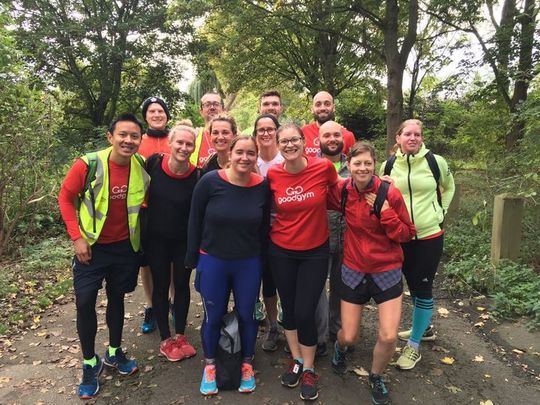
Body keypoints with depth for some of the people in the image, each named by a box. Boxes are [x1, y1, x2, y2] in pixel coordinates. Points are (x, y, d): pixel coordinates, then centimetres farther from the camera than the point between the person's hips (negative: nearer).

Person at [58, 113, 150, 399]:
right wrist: (77, 237, -11)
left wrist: (137, 226, 4)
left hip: (125, 246, 2)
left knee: (116, 298, 16)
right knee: (85, 303, 1)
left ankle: (114, 351, 35)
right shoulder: (88, 165, -19)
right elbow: (65, 198, -7)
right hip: (91, 246, -2)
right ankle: (90, 363, 21)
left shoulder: (143, 167, -10)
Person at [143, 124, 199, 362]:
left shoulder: (196, 176, -16)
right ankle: (165, 339, 29)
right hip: (156, 239, 1)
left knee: (182, 285, 13)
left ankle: (180, 336, 31)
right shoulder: (154, 163, -13)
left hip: (184, 242, 0)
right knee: (161, 286, 12)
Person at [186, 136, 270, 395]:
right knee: (213, 317, 13)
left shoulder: (263, 186, -6)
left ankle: (247, 364, 39)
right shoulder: (210, 181, -13)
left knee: (247, 315, 14)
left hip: (249, 263, 2)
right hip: (212, 261, -1)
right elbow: (195, 221, -5)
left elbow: (264, 227, 4)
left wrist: (262, 258, 7)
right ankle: (209, 365, 38)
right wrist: (192, 258, -2)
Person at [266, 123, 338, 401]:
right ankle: (296, 359, 38)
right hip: (281, 251, 2)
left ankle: (309, 369, 25)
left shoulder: (323, 167, -12)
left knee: (304, 313, 0)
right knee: (288, 308, 14)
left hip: (315, 252, -2)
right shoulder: (272, 175, -7)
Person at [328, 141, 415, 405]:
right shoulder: (343, 191, -7)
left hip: (387, 271, -1)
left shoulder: (390, 194, -14)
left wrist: (386, 213, -23)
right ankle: (340, 347, 47)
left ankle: (376, 378, 29)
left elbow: (407, 234, -9)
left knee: (388, 337, -4)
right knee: (349, 336, 7)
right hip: (354, 270, 2)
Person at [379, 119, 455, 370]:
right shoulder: (388, 166, -1)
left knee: (423, 287, 1)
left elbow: (449, 188, 13)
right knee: (412, 285, 16)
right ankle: (423, 327, 40)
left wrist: (440, 211, 4)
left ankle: (414, 346, 14)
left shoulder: (435, 162, -5)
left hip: (429, 235, -2)